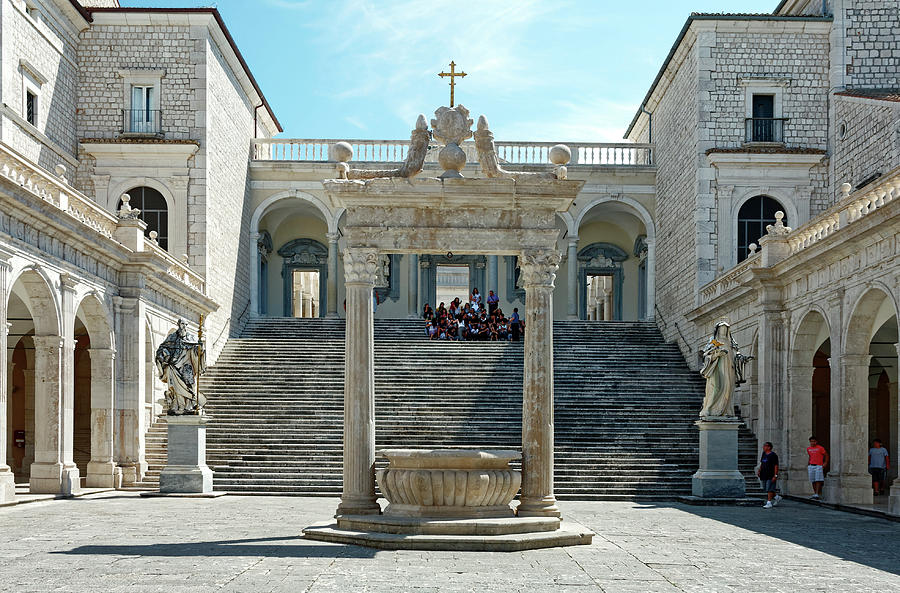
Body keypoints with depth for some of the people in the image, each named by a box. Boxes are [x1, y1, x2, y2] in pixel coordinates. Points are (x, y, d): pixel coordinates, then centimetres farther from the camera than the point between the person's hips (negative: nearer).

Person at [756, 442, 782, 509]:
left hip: (771, 476, -8)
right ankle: (777, 497, 31)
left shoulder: (773, 455, -11)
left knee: (769, 489, -10)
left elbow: (776, 466, -13)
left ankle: (769, 503, -9)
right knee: (766, 489, 13)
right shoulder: (764, 454, 12)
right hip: (764, 475, 8)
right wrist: (759, 470, 10)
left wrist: (775, 475, -18)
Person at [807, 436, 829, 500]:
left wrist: (825, 463, -2)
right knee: (813, 481, 6)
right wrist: (808, 465, 21)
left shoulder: (820, 448, -4)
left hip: (818, 466, -5)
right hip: (811, 466, 5)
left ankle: (817, 495, -17)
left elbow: (826, 455, 3)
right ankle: (815, 493, 14)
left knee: (818, 480, -11)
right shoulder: (808, 449, 12)